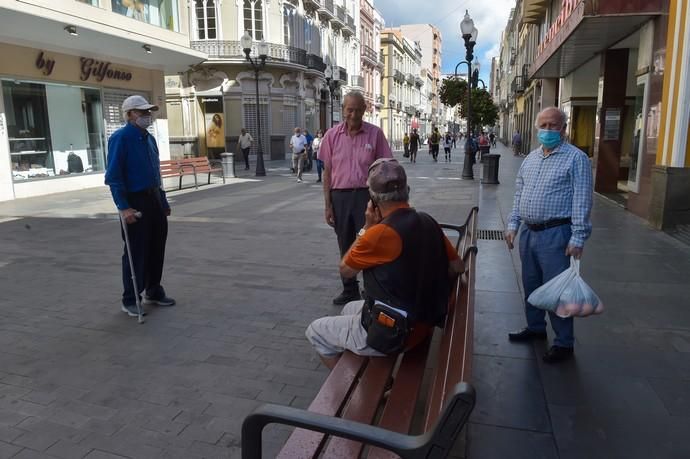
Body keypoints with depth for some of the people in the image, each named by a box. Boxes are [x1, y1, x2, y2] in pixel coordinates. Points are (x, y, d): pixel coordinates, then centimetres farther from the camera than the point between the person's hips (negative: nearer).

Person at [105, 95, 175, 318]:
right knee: (136, 252, -1)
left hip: (154, 199, 8)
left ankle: (154, 292, 28)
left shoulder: (149, 138, 13)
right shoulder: (120, 138, -12)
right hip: (135, 202, -8)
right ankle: (130, 300, 13)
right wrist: (123, 207, -22)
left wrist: (163, 201, 17)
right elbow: (113, 176, -16)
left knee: (157, 248, 13)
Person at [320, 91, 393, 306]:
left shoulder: (375, 133, -3)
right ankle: (349, 289, 28)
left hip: (367, 194, -2)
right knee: (345, 246, 13)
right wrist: (328, 205, 1)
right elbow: (327, 171, 4)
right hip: (340, 196, 2)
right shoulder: (332, 135, 2)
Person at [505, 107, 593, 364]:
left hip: (555, 234, -7)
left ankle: (564, 343, 12)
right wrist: (513, 224, 10)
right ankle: (535, 327, 35)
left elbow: (582, 201, -13)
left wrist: (578, 237, -18)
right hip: (528, 232, 7)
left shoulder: (576, 158, -8)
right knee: (530, 284, 17)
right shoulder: (530, 159, 13)